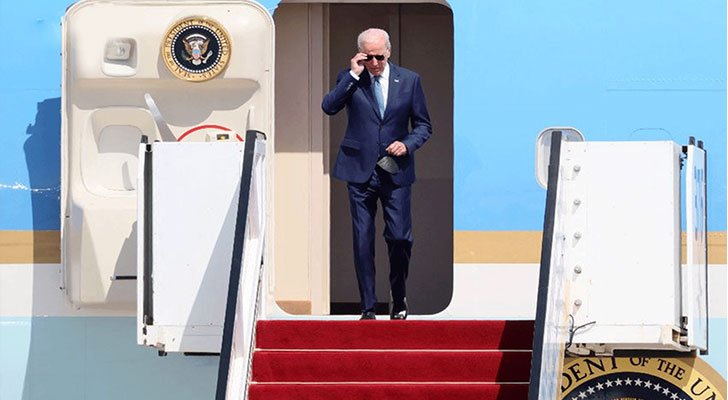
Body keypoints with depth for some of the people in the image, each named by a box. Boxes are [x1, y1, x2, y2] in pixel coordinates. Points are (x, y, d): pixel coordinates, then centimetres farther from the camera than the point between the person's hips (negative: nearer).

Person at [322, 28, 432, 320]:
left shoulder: (408, 80, 5)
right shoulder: (349, 79, 3)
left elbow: (423, 125, 9)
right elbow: (328, 107, -14)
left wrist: (407, 144, -9)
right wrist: (354, 75, -16)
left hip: (395, 172, 0)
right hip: (360, 171, 0)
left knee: (400, 238, -3)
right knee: (363, 241, 1)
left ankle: (399, 301, 18)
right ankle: (368, 308, 9)